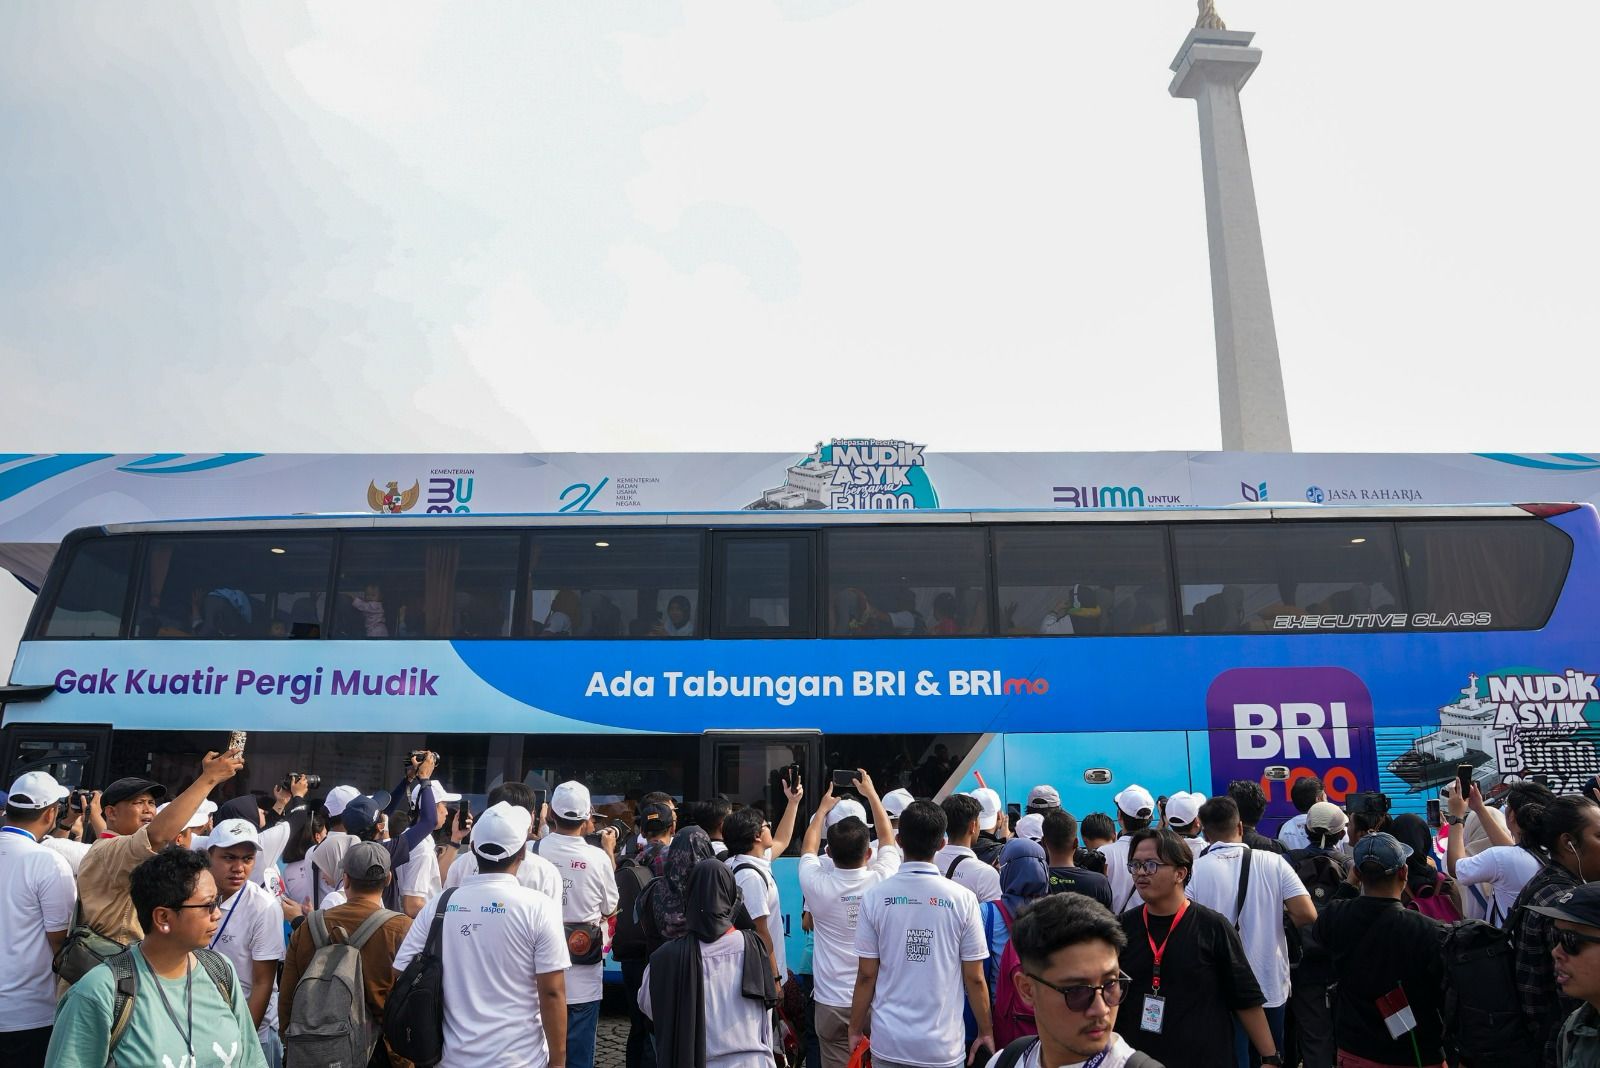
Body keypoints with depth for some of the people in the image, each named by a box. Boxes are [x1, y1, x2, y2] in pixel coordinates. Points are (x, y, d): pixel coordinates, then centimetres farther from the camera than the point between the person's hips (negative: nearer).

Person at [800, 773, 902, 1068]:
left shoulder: (817, 885, -14)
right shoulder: (881, 882, -13)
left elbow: (808, 847, 10)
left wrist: (823, 808, 24)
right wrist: (871, 792, 19)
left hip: (832, 1002, 0)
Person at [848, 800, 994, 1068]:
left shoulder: (877, 897, -8)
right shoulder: (962, 899, -10)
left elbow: (866, 975, -4)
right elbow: (975, 979, -6)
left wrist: (855, 1030, 9)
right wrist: (986, 1032, 9)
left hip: (888, 1041, 1)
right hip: (942, 1045, -1)